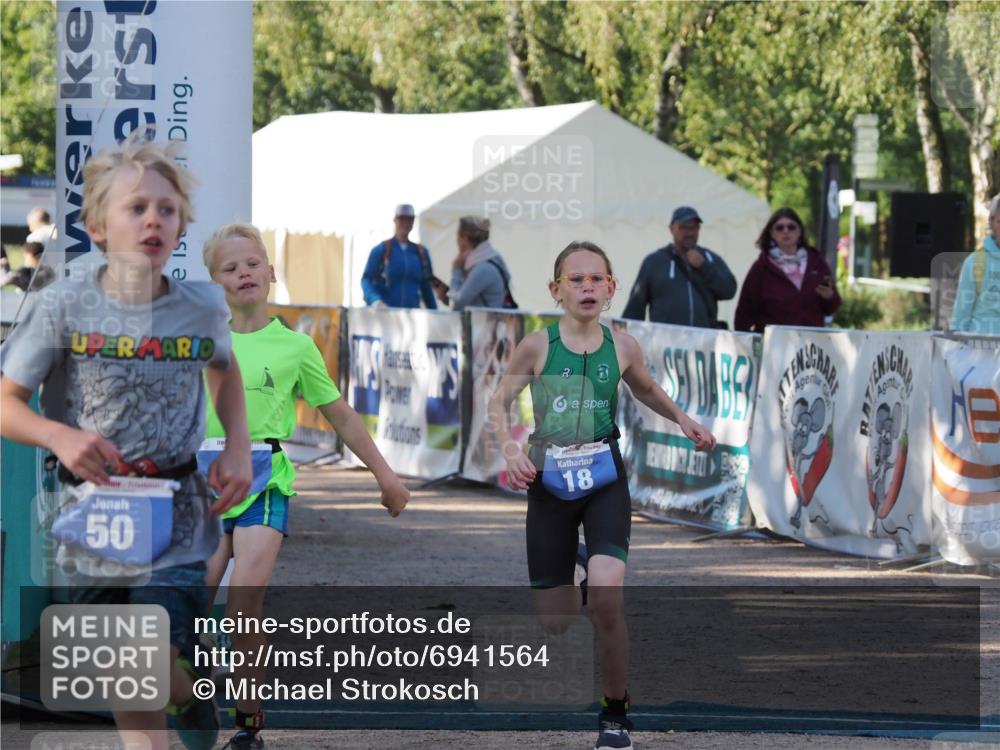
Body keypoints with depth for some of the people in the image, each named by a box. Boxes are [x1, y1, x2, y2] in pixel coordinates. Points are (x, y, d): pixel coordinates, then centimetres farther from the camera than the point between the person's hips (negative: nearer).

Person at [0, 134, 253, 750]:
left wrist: (239, 448, 4)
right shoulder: (66, 305, -10)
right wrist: (60, 436, -24)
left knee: (162, 664, -15)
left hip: (177, 515, 0)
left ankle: (196, 695, 20)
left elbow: (225, 370, 19)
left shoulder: (202, 305, -5)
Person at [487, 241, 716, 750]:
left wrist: (683, 420, 6)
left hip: (604, 482, 0)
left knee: (606, 598, -21)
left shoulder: (621, 346, -1)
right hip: (549, 484, 0)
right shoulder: (537, 346, -7)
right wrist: (509, 449, -17)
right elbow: (499, 402, 0)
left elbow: (646, 388, 20)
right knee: (555, 621, 1)